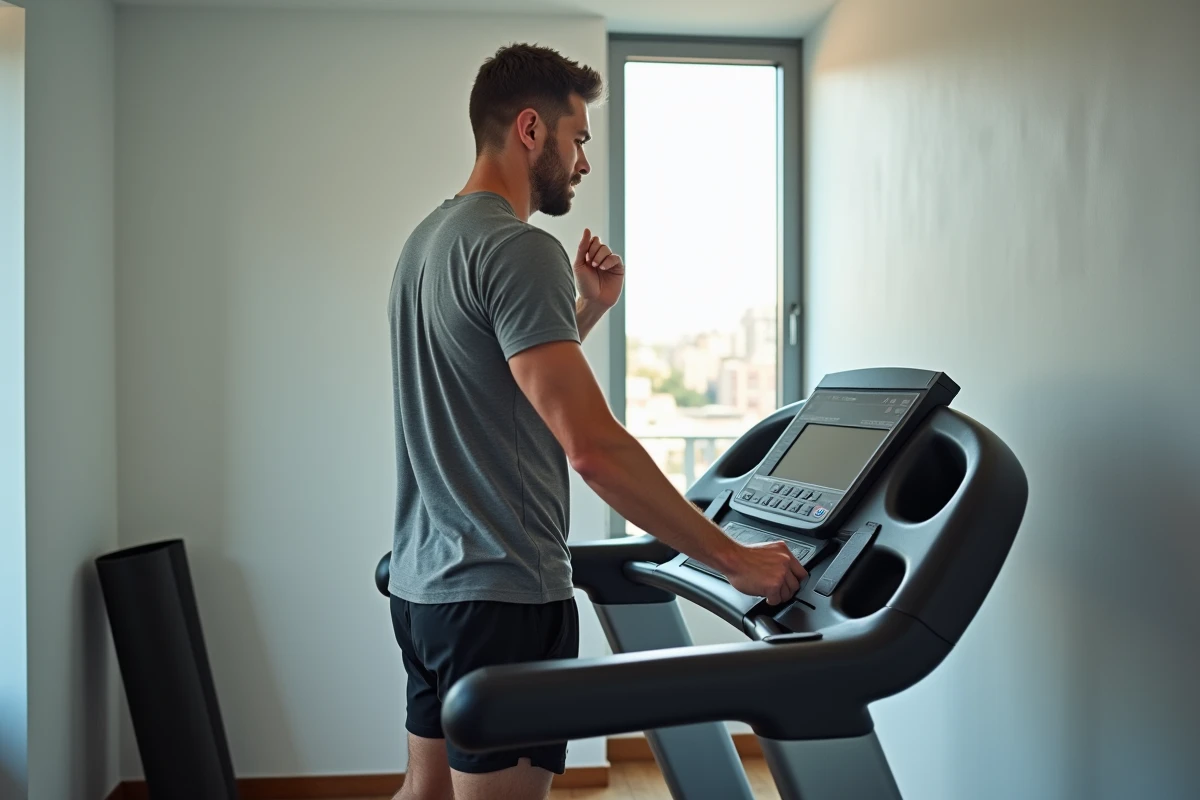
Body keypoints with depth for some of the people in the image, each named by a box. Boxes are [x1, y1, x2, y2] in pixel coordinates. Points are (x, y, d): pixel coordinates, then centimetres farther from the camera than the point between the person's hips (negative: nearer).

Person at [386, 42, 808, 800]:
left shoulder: (427, 239, 12)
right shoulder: (519, 249, -19)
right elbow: (592, 447, -26)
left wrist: (589, 308, 12)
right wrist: (734, 557, -19)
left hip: (427, 582, 10)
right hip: (502, 596, -10)